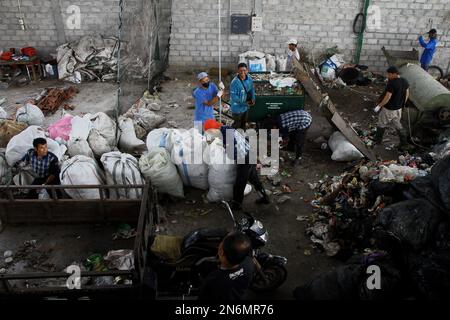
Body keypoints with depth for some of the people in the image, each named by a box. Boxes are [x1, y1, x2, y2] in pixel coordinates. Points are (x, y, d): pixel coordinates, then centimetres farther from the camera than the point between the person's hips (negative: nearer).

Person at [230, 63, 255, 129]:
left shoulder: (249, 79, -7)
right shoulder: (235, 82, -27)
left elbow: (252, 89, 10)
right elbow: (233, 96, -24)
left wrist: (253, 99, -6)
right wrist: (244, 102, -23)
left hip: (246, 107, 7)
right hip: (237, 108, -7)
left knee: (244, 124, 26)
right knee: (237, 125, 8)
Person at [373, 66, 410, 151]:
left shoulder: (391, 83, -26)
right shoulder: (405, 82, -1)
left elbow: (387, 97, -25)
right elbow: (407, 95, 9)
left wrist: (379, 106, -14)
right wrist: (402, 104, 21)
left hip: (388, 109, -7)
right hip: (398, 109, 7)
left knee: (382, 124, 15)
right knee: (398, 125, 19)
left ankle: (378, 139, 34)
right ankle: (404, 144, 18)